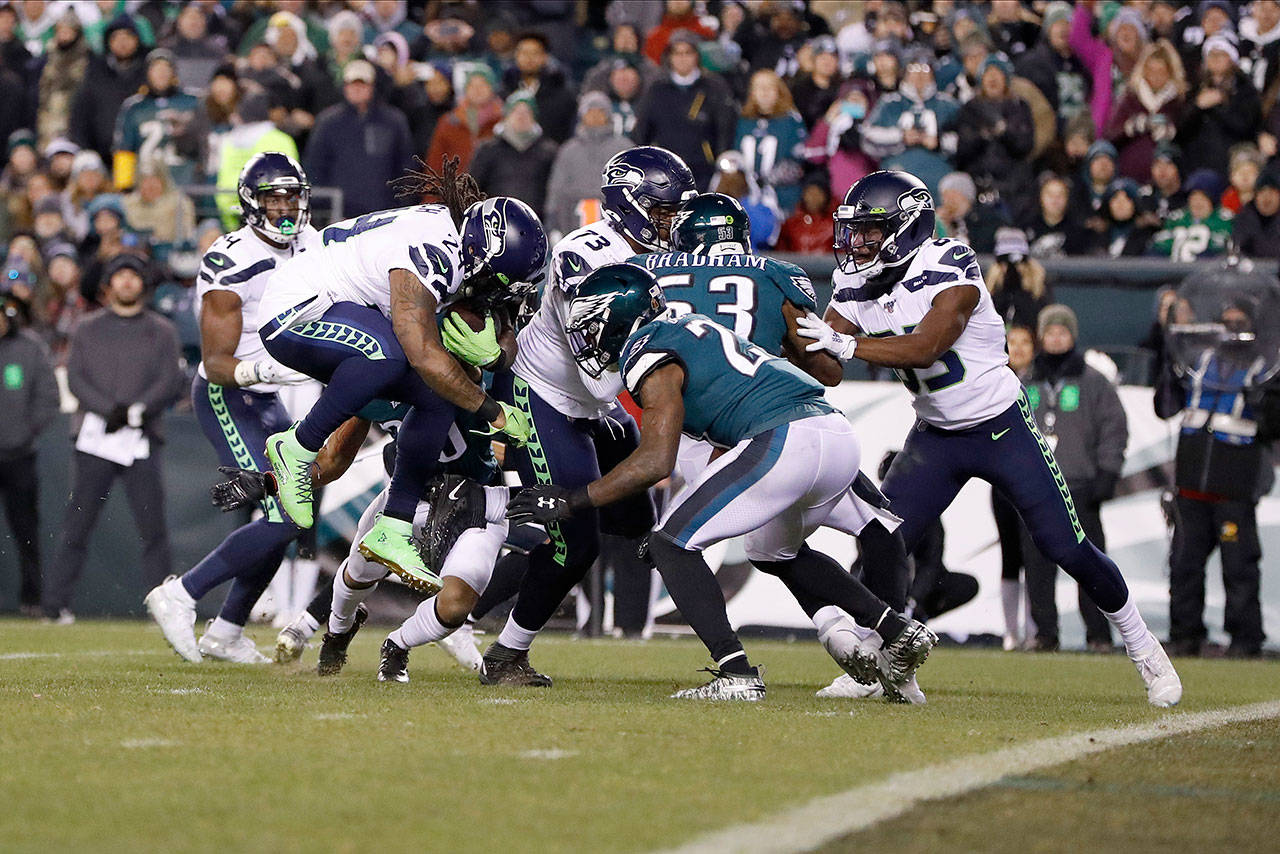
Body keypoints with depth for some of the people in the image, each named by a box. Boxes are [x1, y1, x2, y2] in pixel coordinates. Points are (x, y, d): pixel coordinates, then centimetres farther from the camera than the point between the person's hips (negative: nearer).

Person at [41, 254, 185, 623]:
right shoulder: (87, 330, 14)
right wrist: (110, 409, -13)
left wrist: (135, 411, -15)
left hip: (142, 441, 0)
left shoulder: (162, 331, 13)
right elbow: (75, 378, 4)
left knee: (152, 527, -7)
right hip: (96, 437, 0)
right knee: (77, 525, -2)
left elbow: (170, 381, 2)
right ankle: (55, 603, 2)